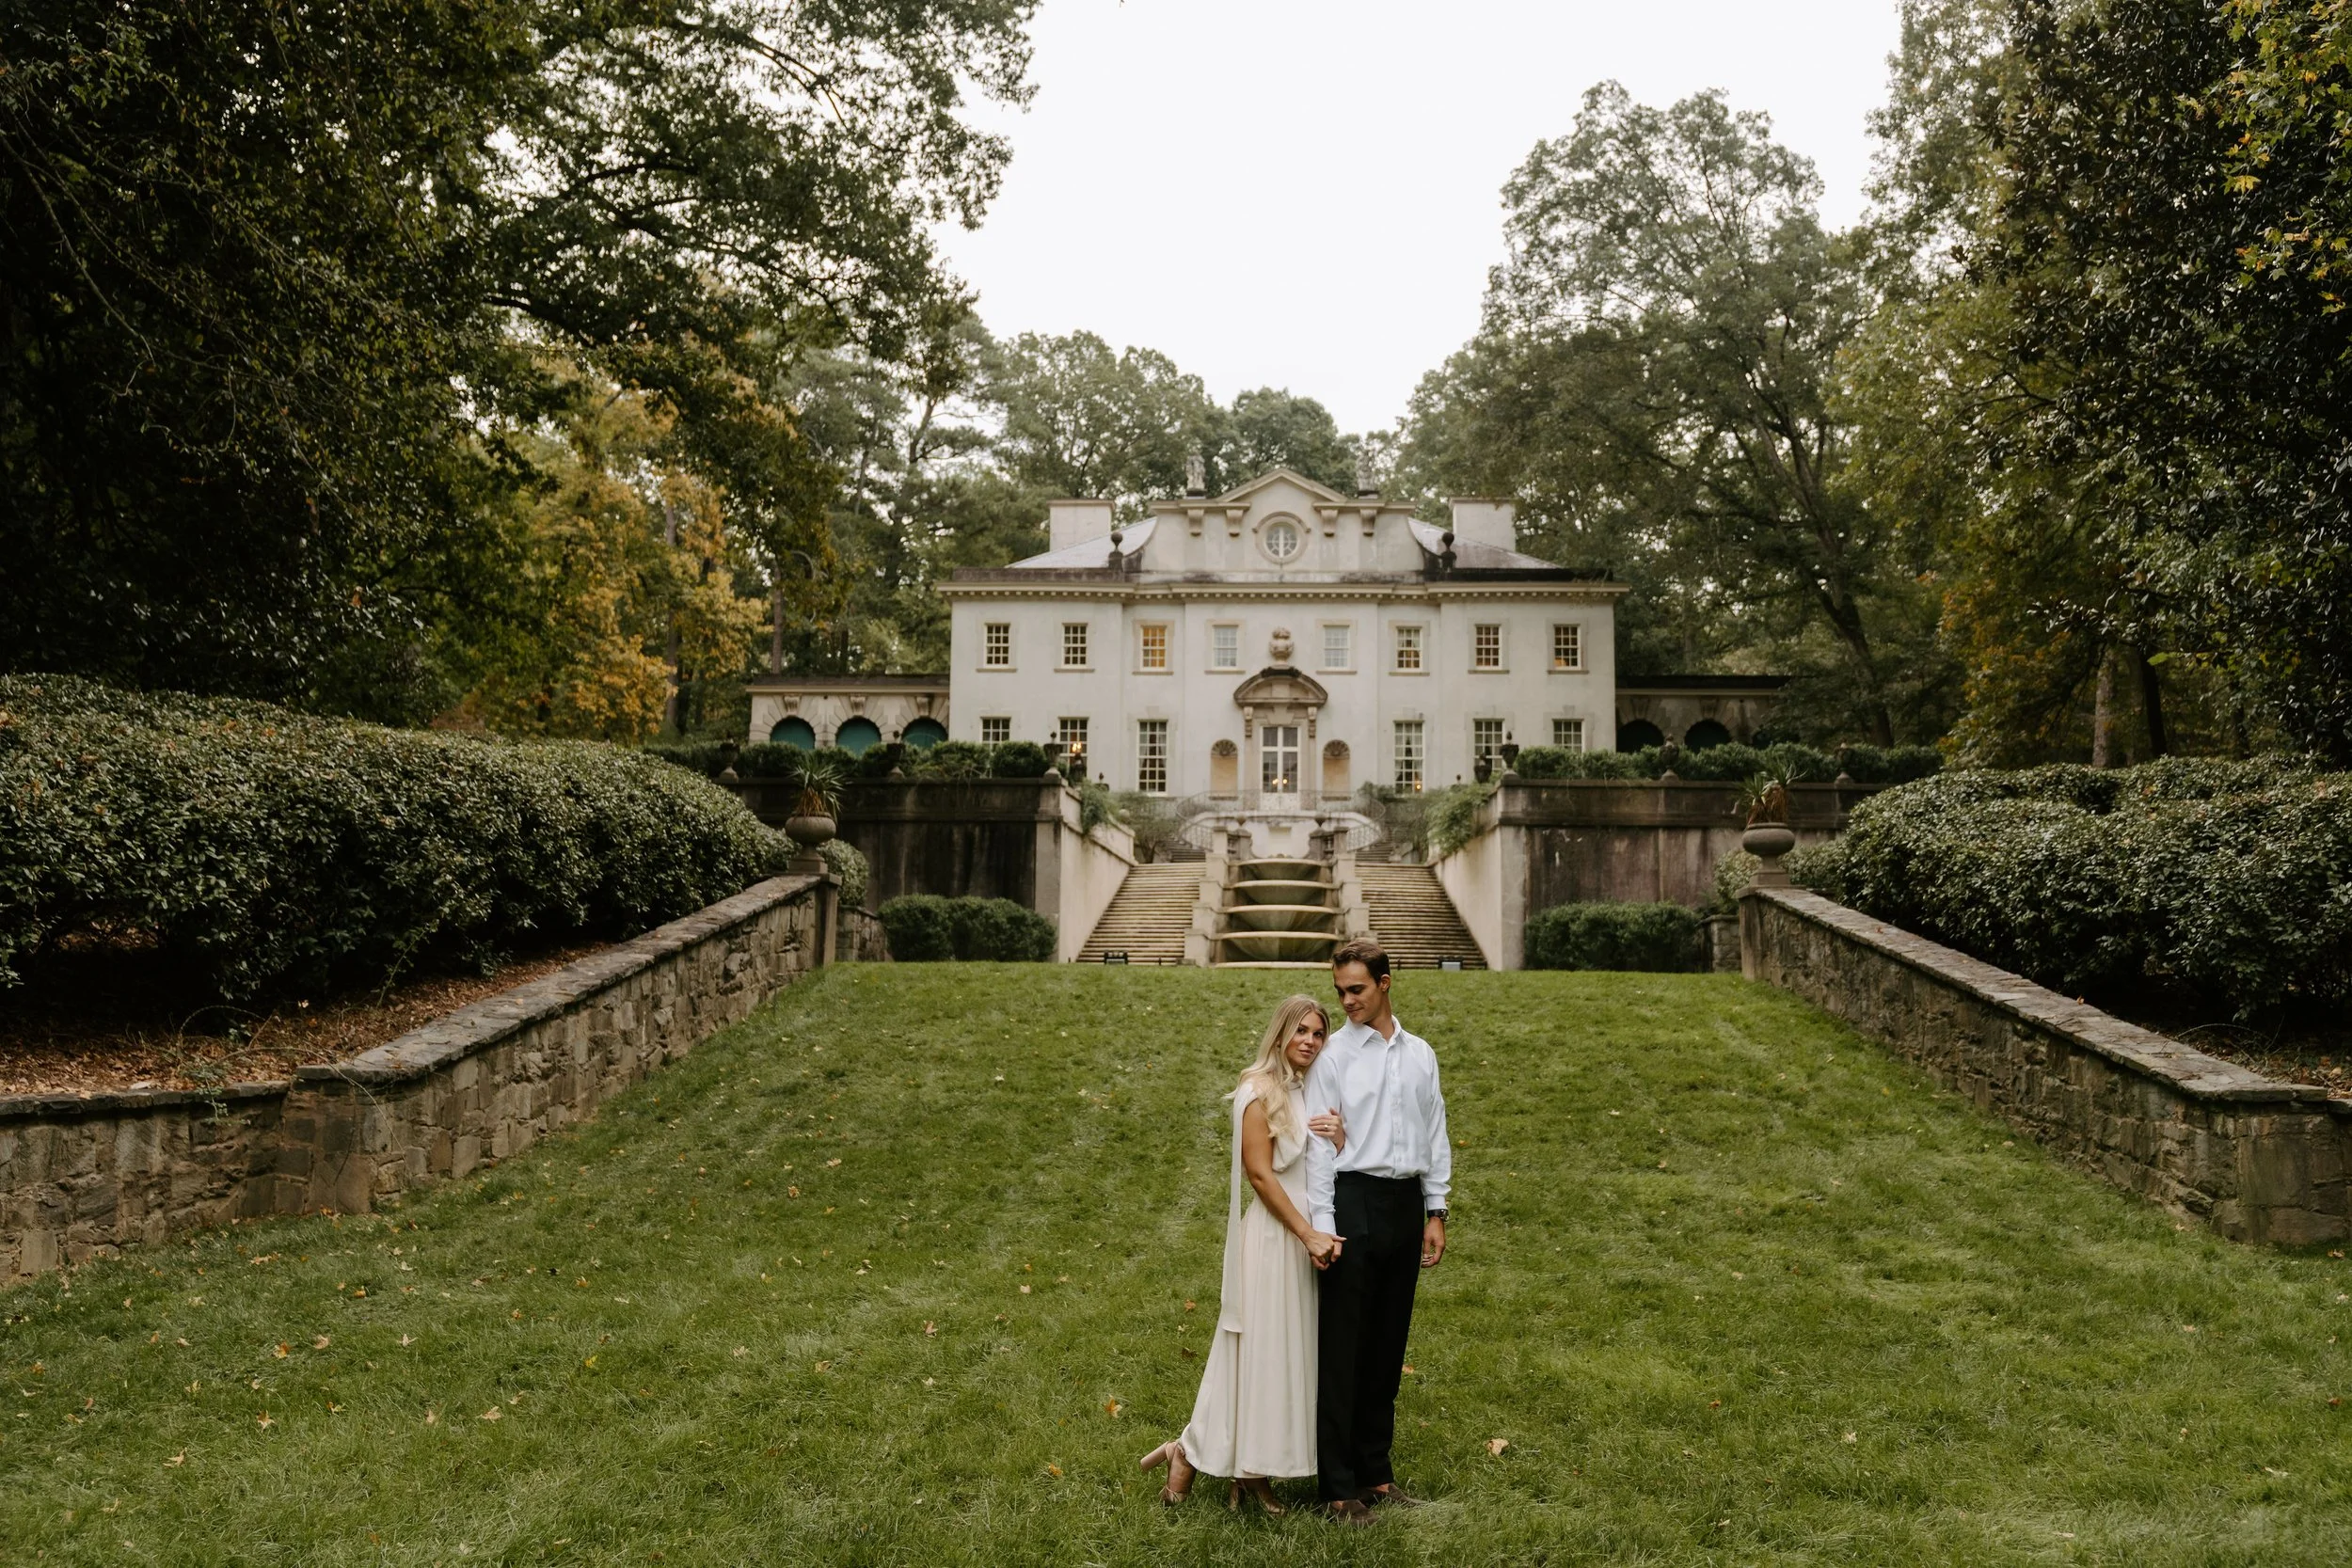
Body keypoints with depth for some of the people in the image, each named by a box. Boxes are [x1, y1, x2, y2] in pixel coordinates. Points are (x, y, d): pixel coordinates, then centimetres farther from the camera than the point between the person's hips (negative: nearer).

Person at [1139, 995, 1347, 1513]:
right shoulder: (1259, 1092, -10)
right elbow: (1260, 1173, -14)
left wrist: (1341, 1140, -12)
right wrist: (1308, 1235, -16)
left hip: (1312, 1237, 7)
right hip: (1271, 1236, -7)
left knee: (1291, 1351, 8)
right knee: (1257, 1348, -2)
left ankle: (1253, 1470, 17)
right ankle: (1190, 1452, 11)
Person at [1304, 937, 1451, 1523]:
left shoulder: (1420, 1054, 10)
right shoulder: (1334, 1054, -3)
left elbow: (1435, 1137, 14)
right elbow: (1320, 1143, -6)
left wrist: (1435, 1212, 10)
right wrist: (1321, 1225, -12)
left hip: (1406, 1202, 5)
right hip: (1354, 1200, -4)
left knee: (1388, 1346, 12)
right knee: (1342, 1347, -1)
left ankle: (1375, 1470, 24)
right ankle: (1338, 1485, 7)